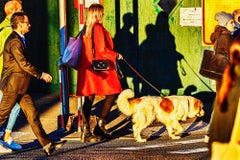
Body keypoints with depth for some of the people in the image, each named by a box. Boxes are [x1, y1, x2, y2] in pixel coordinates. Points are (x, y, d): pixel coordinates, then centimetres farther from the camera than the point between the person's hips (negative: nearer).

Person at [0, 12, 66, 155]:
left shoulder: (18, 40, 14)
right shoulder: (14, 41, -18)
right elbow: (24, 64, -23)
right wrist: (41, 75, -20)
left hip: (20, 87, 10)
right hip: (12, 86, -10)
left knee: (33, 114, 5)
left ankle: (47, 145, 3)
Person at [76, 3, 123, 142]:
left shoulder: (86, 29, 14)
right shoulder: (98, 28, -10)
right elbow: (102, 49, -16)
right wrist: (115, 55, -1)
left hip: (87, 67, 8)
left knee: (89, 98, 6)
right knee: (113, 93, 0)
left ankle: (86, 131, 5)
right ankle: (101, 124, -5)